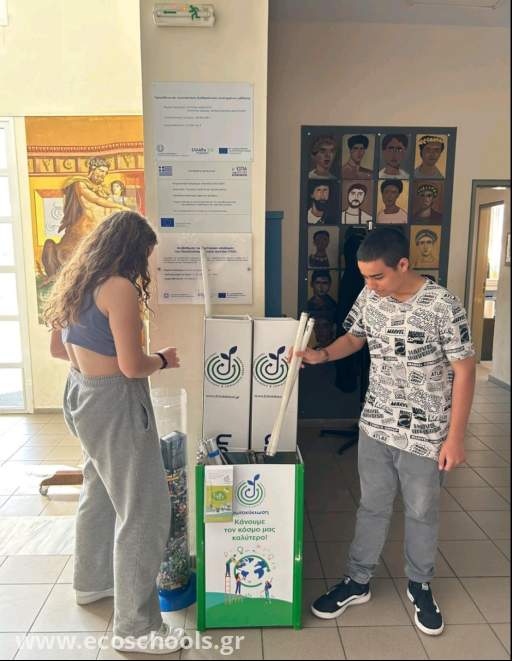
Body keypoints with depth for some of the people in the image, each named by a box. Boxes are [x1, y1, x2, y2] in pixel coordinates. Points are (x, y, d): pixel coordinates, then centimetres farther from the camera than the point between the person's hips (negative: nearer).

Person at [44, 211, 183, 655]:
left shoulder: (77, 281, 8)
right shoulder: (120, 288, -20)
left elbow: (58, 349, 15)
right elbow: (132, 366, -22)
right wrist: (162, 360, -4)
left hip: (83, 394, 10)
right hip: (114, 403, -10)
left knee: (99, 491, 26)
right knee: (143, 511, 1)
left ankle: (91, 582, 46)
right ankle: (135, 628, 15)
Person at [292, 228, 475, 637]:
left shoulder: (444, 307, -20)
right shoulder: (369, 297, -5)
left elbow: (464, 373, -14)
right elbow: (355, 337, 12)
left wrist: (455, 437, -13)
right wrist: (323, 355, -8)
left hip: (426, 435, -4)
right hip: (375, 426, 4)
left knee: (422, 513, 16)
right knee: (372, 507, 17)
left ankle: (420, 585, 40)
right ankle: (358, 582, 35)